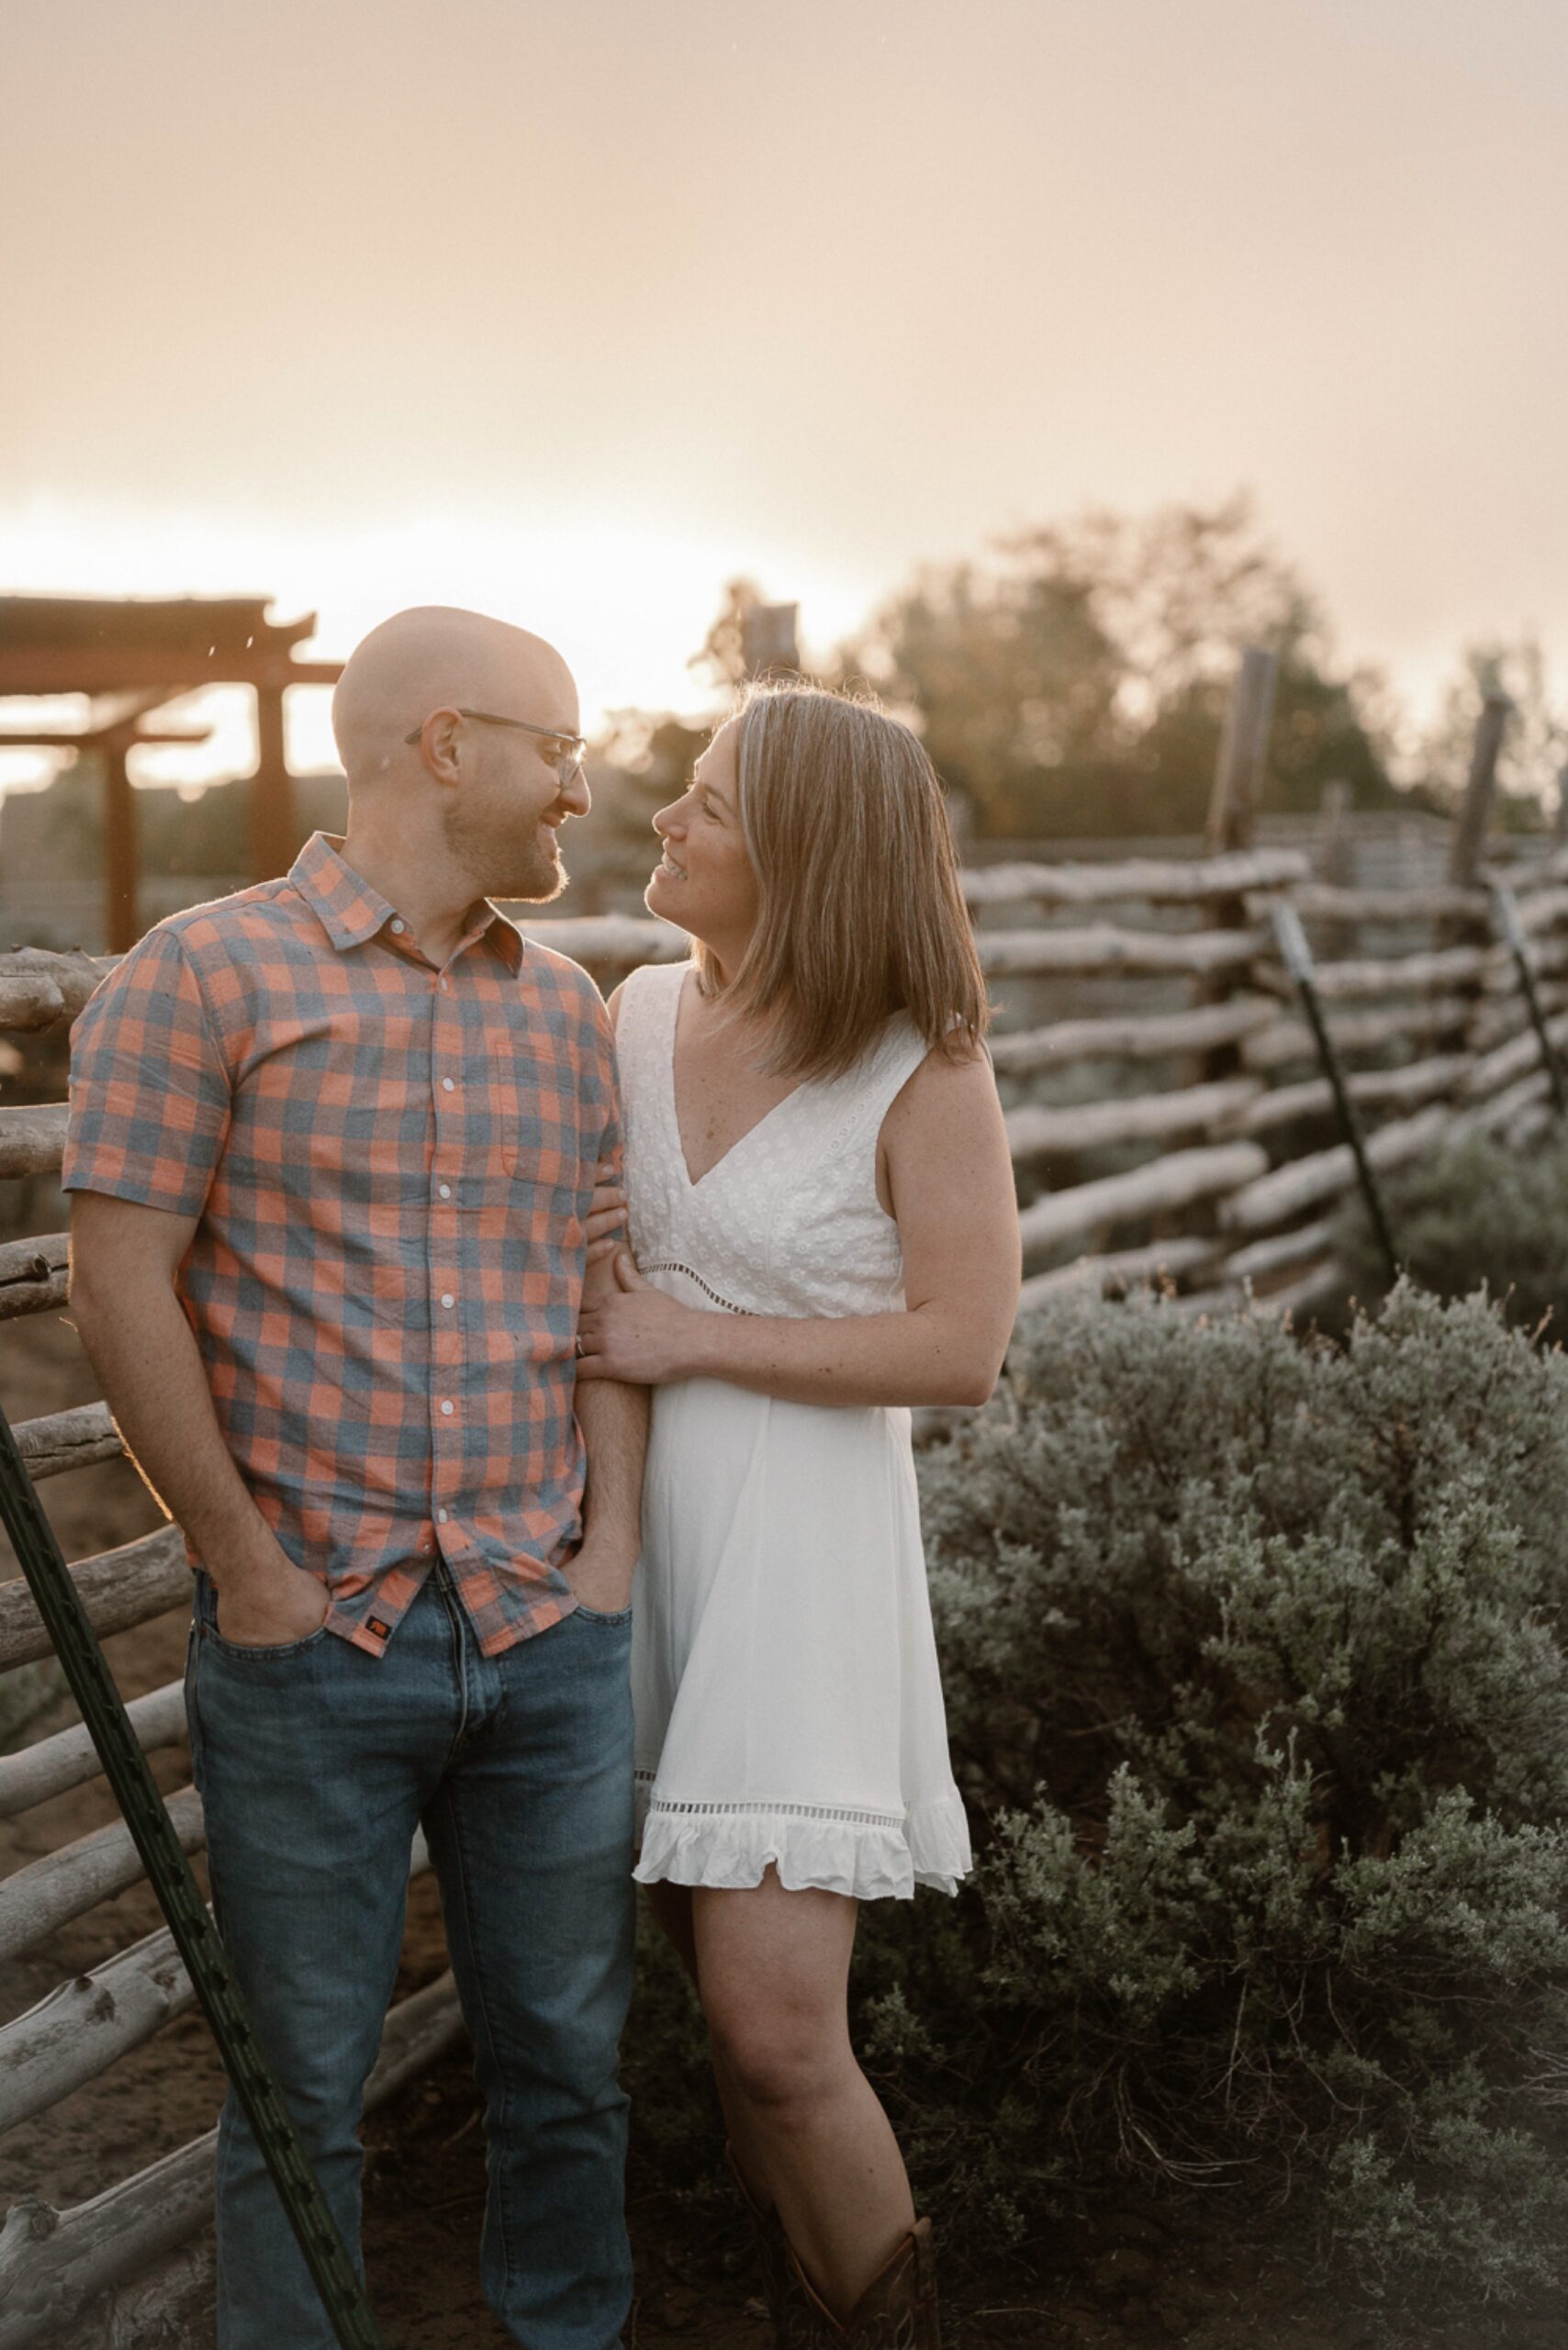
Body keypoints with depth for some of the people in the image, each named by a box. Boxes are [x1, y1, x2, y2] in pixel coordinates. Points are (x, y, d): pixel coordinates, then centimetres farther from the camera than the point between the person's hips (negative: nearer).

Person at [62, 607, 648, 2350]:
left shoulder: (568, 1012, 12)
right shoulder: (206, 978, -5)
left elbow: (603, 1285, 13)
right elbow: (121, 1288, -9)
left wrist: (615, 1540, 3)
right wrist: (247, 1569, -10)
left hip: (552, 1634, 5)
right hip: (309, 1641, -4)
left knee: (566, 2059, 14)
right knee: (301, 2087, 7)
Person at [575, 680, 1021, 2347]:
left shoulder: (925, 1069, -13)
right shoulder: (636, 1016, 3)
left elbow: (963, 1349, -15)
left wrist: (690, 1339, -16)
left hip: (804, 1551, -6)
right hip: (632, 1533, 6)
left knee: (775, 2035, -10)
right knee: (721, 1988, 14)